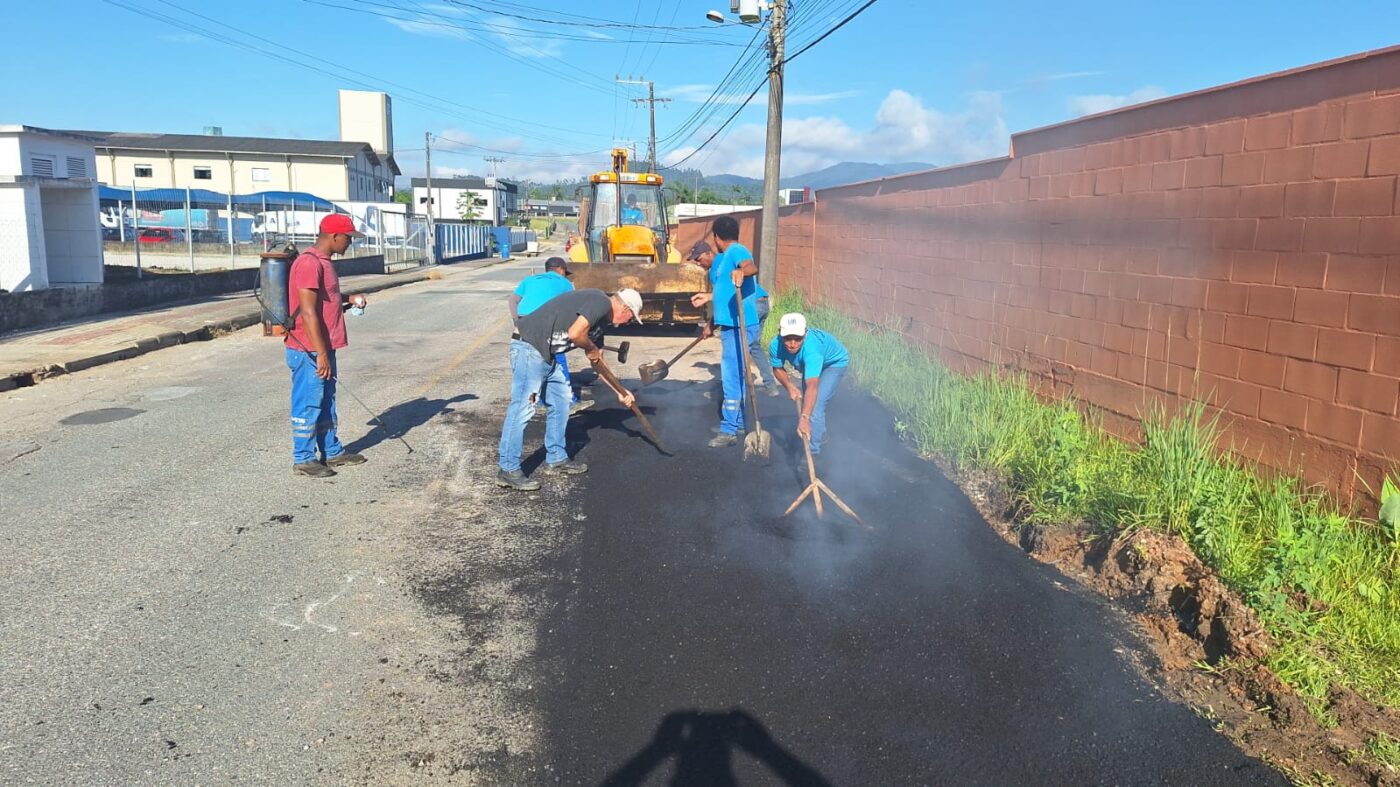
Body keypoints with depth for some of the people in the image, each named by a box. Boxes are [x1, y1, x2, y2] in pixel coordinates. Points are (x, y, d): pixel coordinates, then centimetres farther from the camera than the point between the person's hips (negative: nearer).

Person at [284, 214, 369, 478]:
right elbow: (308, 312, -23)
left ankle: (332, 451, 28)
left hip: (323, 348, 10)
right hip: (309, 351, -10)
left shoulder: (323, 262, 13)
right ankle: (303, 459, 10)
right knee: (308, 405, 0)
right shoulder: (309, 263, -19)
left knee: (326, 402, 17)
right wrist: (321, 354, -23)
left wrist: (349, 302, 6)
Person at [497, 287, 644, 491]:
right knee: (522, 408, -8)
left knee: (561, 401, 15)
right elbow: (574, 333, -24)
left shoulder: (599, 315, 20)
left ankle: (556, 459, 25)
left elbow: (597, 360, 27)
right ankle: (508, 471, -3)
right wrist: (592, 349, -3)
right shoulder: (601, 302, -10)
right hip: (529, 347, -11)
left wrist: (620, 392, 29)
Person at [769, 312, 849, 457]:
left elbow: (812, 386, -56)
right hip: (809, 364, 7)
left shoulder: (811, 348, -48)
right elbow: (777, 368, -8)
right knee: (805, 401, 20)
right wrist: (789, 386, -25)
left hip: (835, 362, -7)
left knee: (816, 404, -22)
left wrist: (804, 418, -64)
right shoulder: (776, 345, -30)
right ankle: (820, 434, 48)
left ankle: (812, 452, -14)